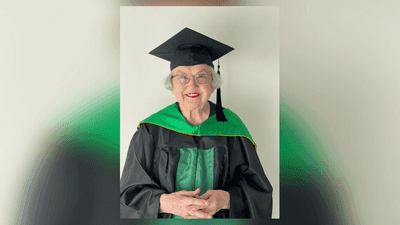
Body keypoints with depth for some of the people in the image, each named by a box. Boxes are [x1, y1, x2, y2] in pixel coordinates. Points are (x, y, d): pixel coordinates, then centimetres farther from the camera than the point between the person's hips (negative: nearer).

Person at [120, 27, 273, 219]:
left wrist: (224, 199, -28)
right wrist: (165, 202, -30)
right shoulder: (151, 131, -12)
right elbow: (131, 194, -11)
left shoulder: (231, 126, -11)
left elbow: (257, 191, -10)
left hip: (221, 215, 1)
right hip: (167, 215, 0)